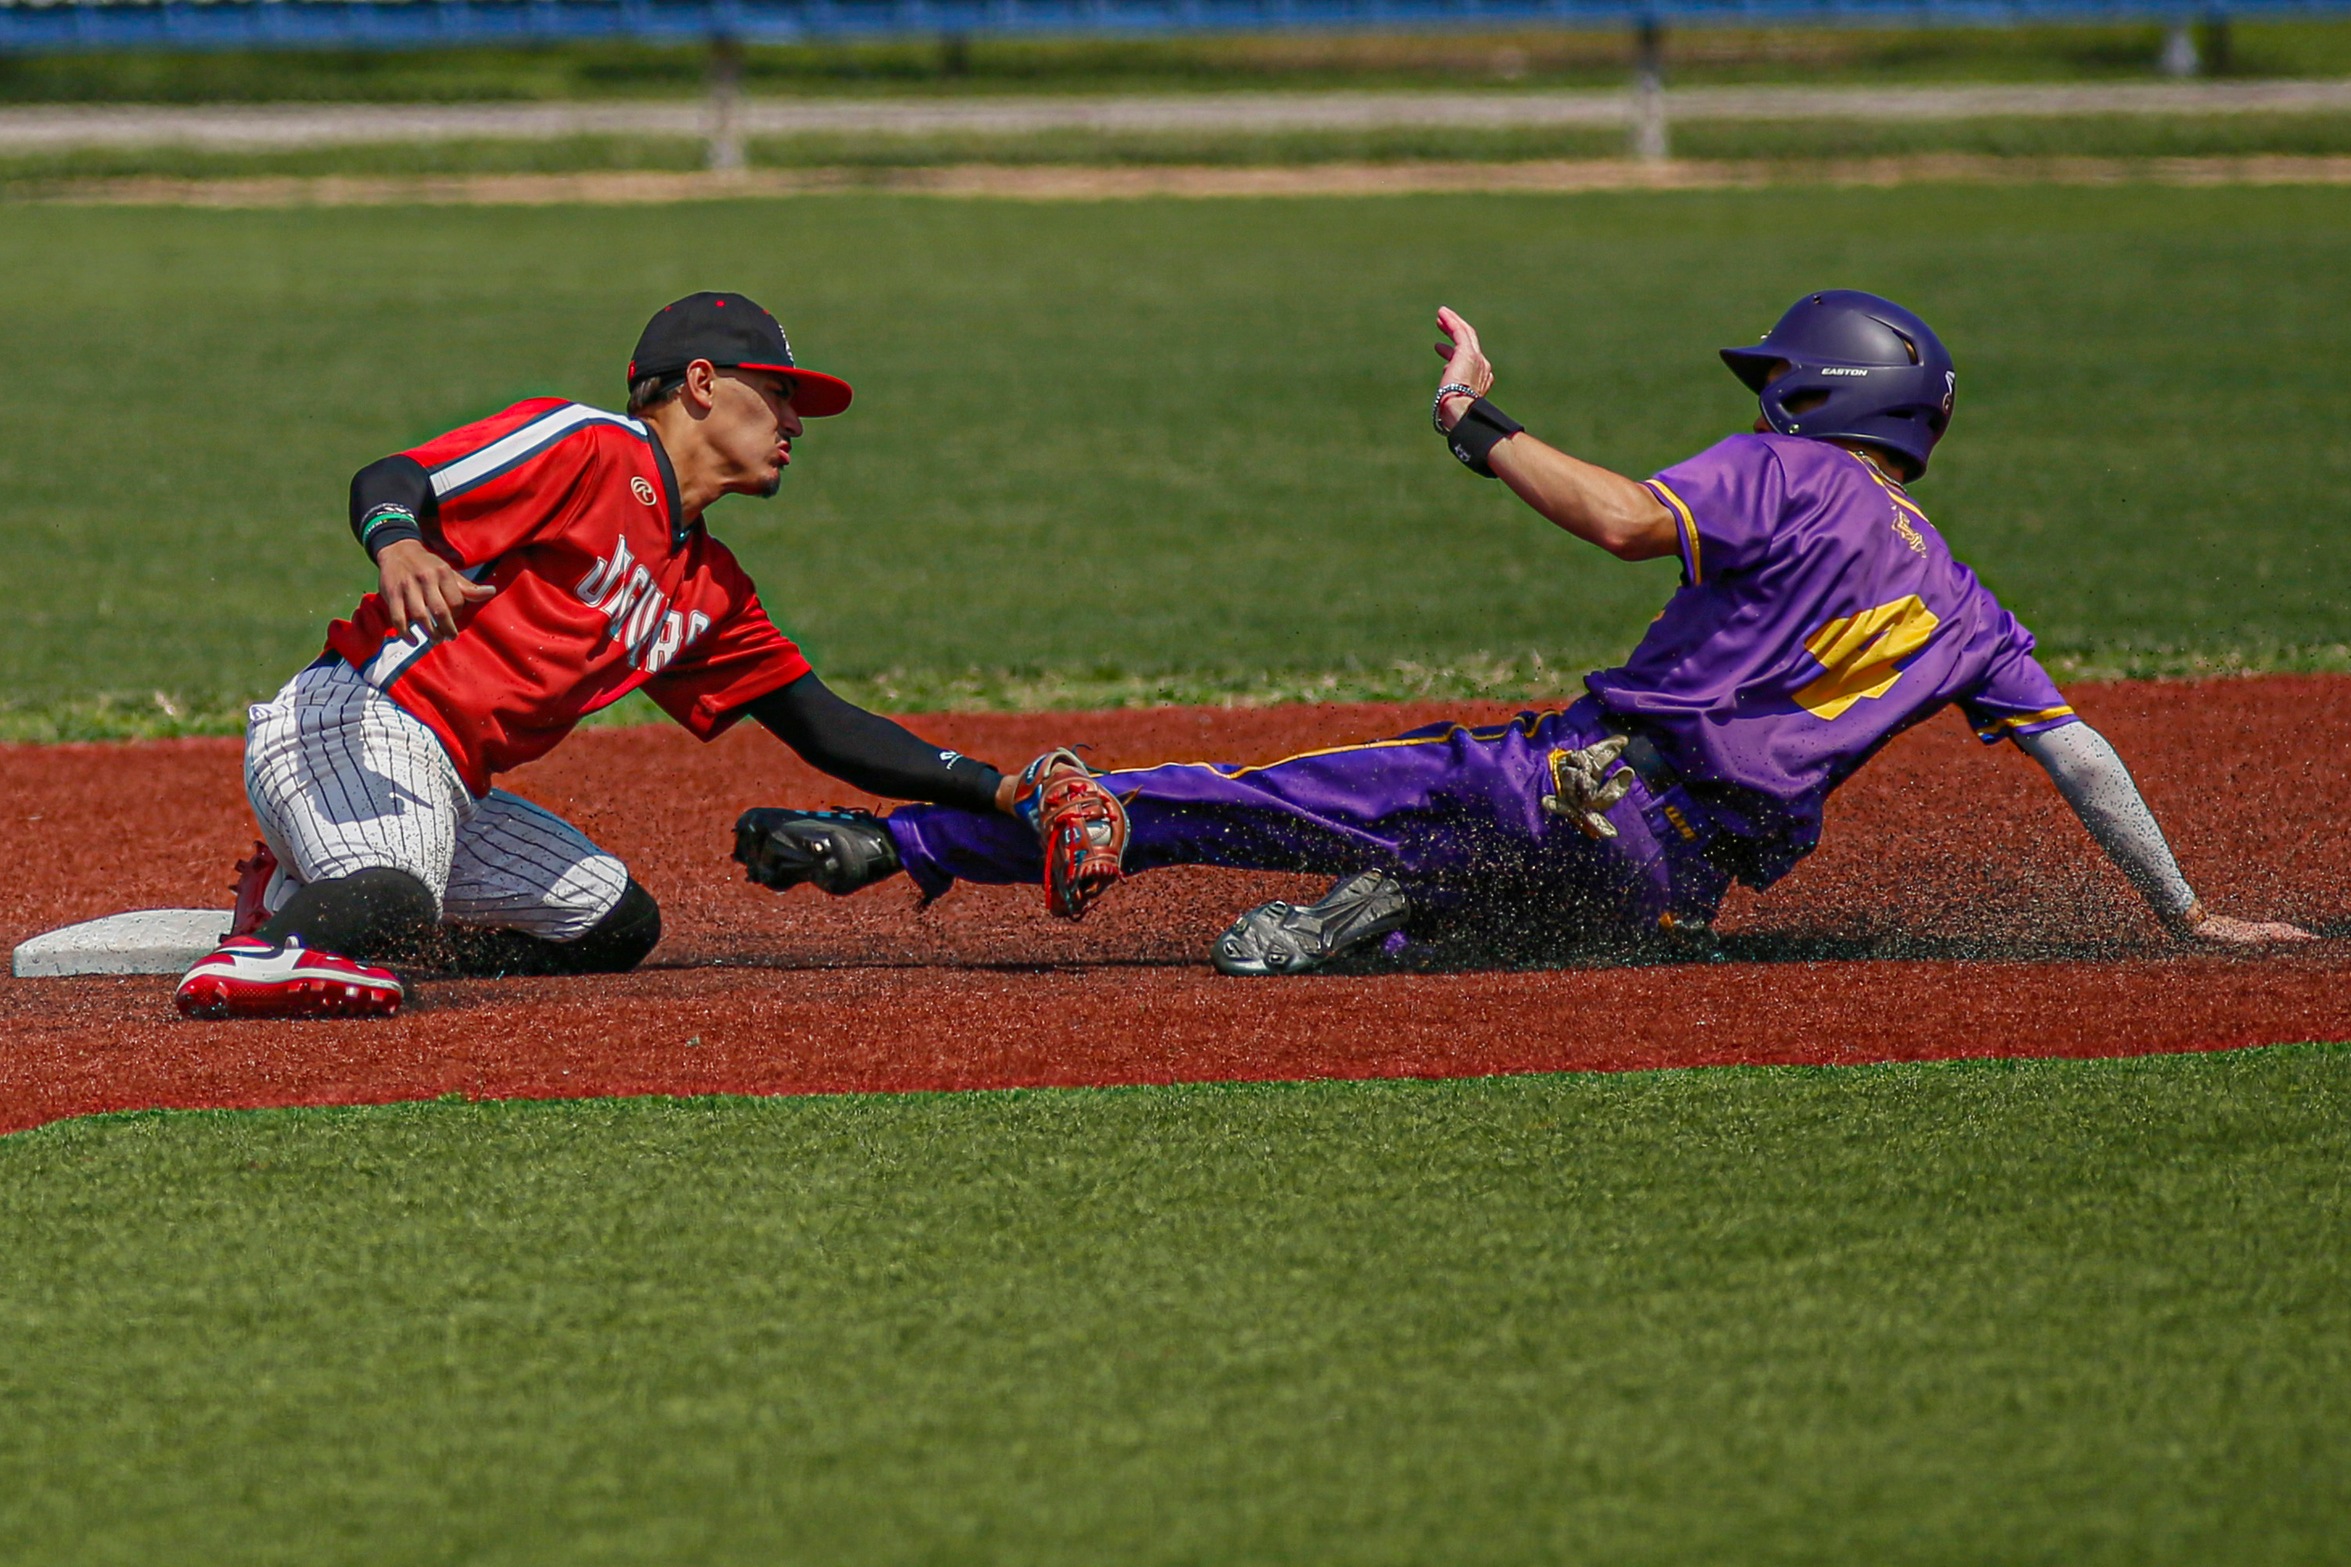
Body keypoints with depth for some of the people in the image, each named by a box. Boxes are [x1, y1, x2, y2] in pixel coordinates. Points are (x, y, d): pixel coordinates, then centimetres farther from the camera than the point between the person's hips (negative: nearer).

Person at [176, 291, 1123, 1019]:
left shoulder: (710, 589, 22)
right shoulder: (589, 449, -5)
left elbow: (822, 729, 22)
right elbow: (386, 480, -16)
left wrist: (1006, 796, 15)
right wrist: (398, 547, -40)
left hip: (451, 798, 10)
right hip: (354, 726, -10)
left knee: (616, 925, 15)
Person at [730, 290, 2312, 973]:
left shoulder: (1785, 476, 0)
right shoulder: (1962, 605, 17)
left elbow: (1627, 519, -19)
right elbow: (2080, 748, 17)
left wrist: (1481, 427, -10)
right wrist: (2187, 912, 24)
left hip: (1574, 788, -5)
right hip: (1672, 889, 5)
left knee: (1227, 799, -2)